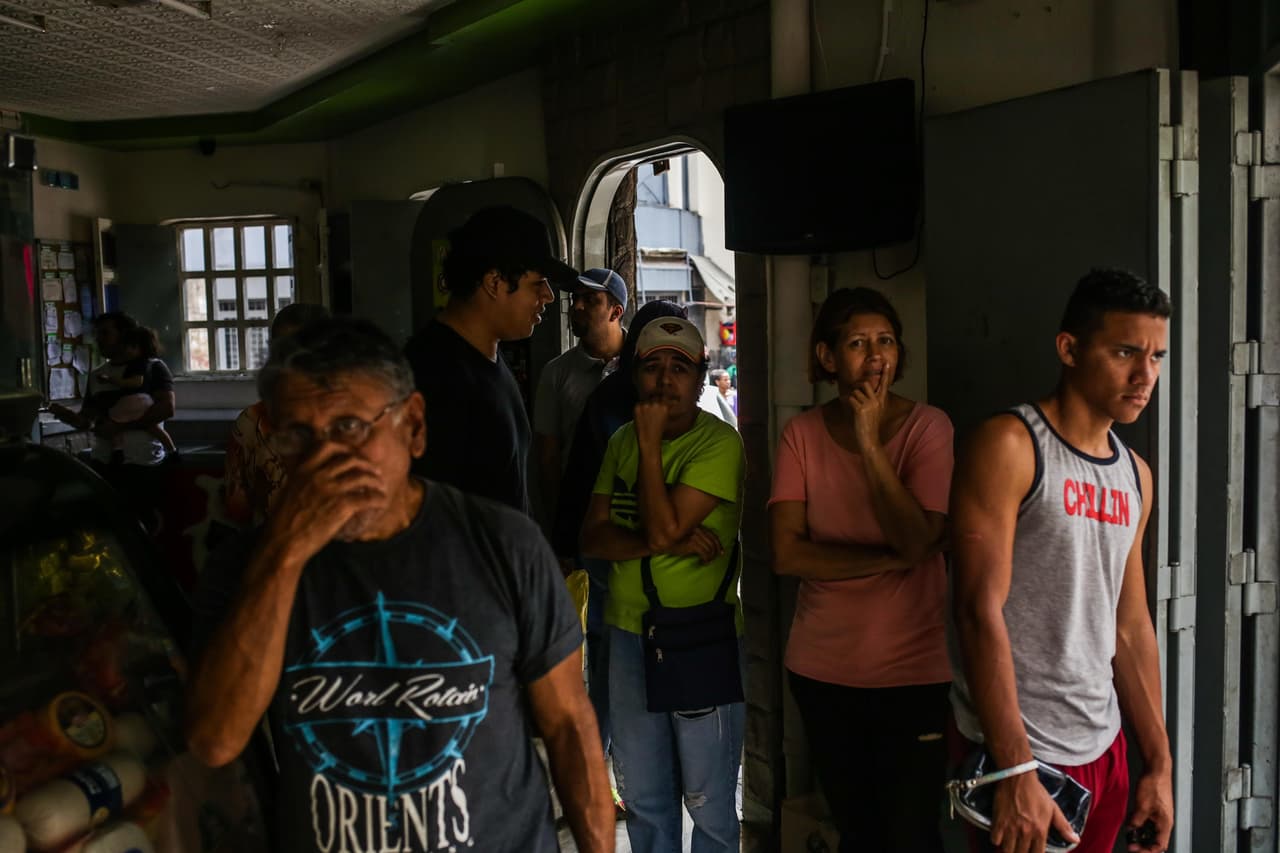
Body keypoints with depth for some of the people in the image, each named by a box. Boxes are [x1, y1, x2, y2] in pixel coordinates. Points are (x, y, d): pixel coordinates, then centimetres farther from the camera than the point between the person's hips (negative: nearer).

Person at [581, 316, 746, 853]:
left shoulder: (720, 442, -12)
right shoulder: (622, 442, 7)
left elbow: (663, 528, -20)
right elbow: (592, 536, -1)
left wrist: (651, 442, -15)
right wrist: (665, 544, -17)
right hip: (628, 633, 6)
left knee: (708, 802, 5)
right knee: (641, 796, 19)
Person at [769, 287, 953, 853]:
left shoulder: (927, 427, -7)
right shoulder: (802, 433, -1)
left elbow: (917, 541, -18)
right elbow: (786, 553, -10)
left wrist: (869, 443, -21)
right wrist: (890, 559, -17)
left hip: (911, 671, -2)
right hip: (822, 671, 2)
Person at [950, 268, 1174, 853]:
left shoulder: (1135, 475, 9)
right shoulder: (1010, 445, -13)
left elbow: (1131, 627, 14)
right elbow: (980, 610, -19)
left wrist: (1159, 763, 12)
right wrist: (1016, 774, -22)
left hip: (1105, 749, 7)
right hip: (1020, 752, -7)